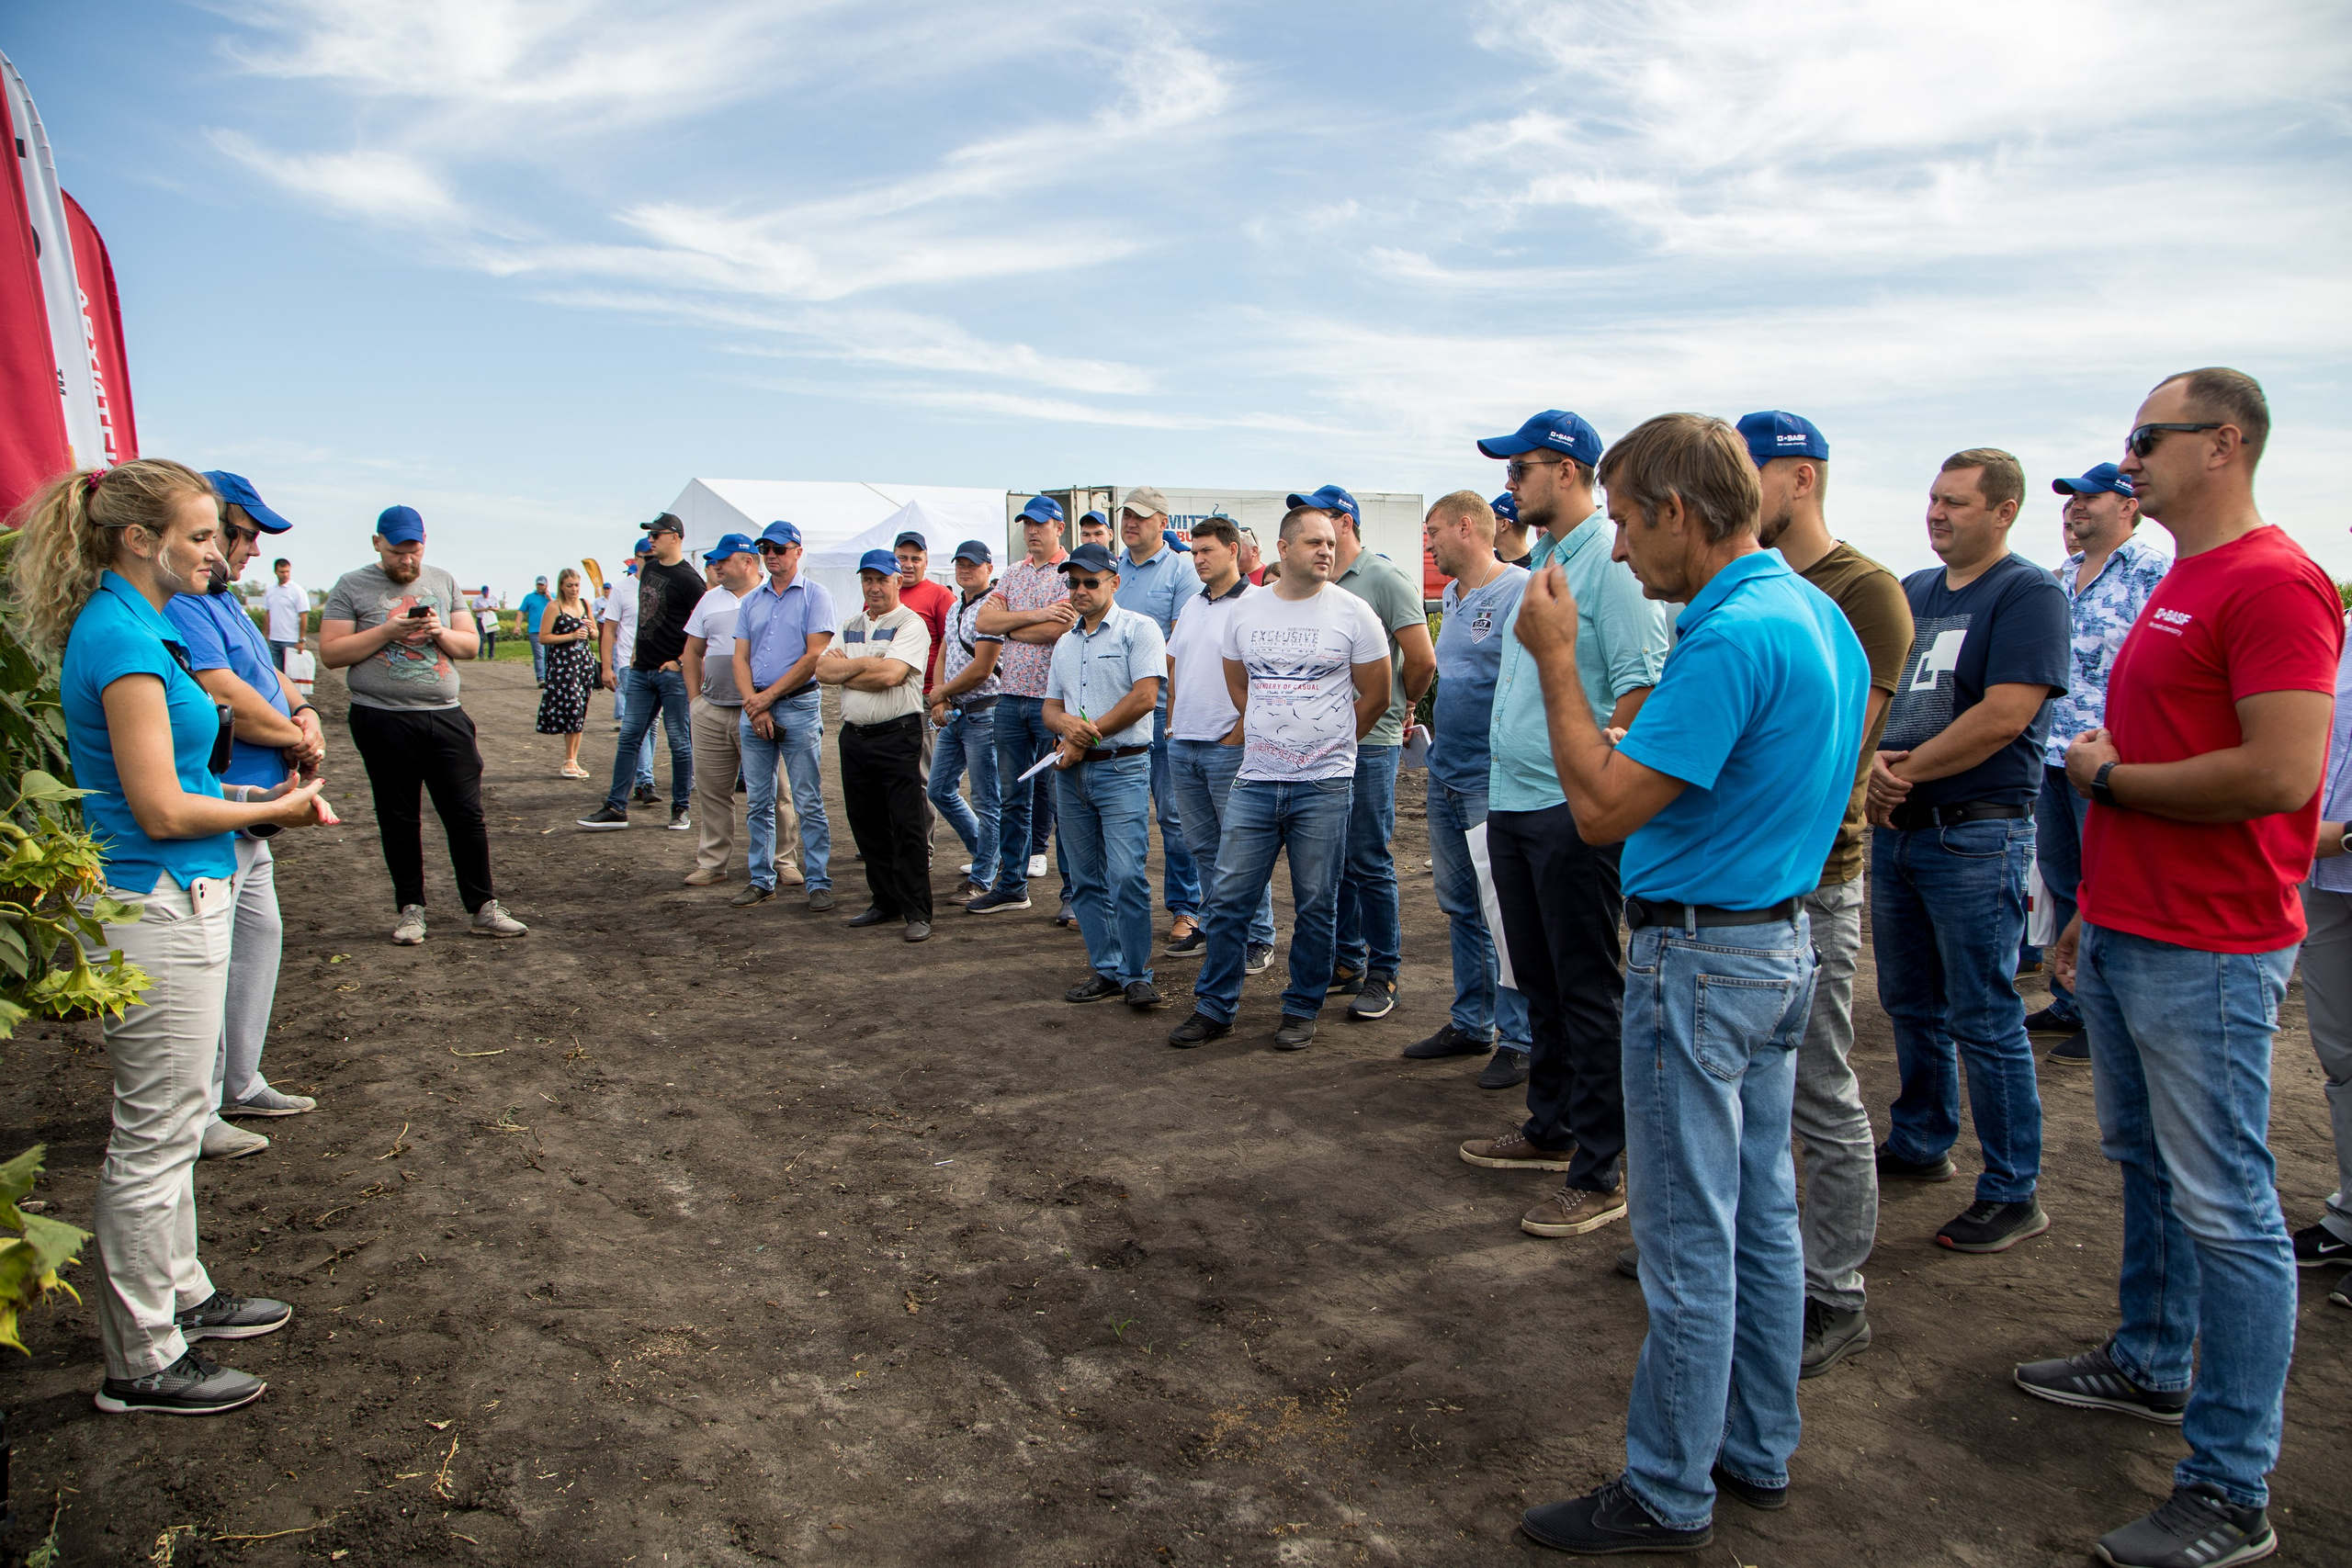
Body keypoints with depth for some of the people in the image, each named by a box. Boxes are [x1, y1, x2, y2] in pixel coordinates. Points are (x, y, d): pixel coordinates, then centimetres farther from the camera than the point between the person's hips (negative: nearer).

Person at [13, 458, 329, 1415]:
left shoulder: (129, 627, 11)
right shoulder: (123, 638, -19)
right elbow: (163, 811, -21)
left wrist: (258, 798, 6)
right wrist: (274, 811, -8)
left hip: (174, 901, 10)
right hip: (158, 912, -10)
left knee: (170, 1125, 21)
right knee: (154, 1138, 2)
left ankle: (180, 1295, 37)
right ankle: (143, 1363, 15)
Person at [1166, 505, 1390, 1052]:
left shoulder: (1353, 612, -2)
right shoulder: (1244, 612, 7)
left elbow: (1375, 696, 4)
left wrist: (1327, 745, 10)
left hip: (1324, 786, -3)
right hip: (1255, 781, 3)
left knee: (1316, 907, 5)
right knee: (1229, 898, 4)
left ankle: (1302, 1010, 20)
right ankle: (1215, 1006, 17)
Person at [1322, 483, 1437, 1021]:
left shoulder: (1385, 578, -8)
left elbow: (1422, 660, -10)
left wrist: (1402, 704, 4)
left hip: (1370, 744, -7)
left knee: (1370, 863, -2)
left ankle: (1382, 974, 9)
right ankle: (1347, 961, 26)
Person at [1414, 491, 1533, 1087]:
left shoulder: (1522, 591, -13)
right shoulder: (1451, 595, 15)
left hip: (1495, 784, -9)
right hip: (1445, 777, 9)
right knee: (1460, 908, 16)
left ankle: (1519, 1039, 9)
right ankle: (1470, 1023, 28)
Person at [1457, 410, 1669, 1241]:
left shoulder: (1614, 562, -12)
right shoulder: (1543, 561, 16)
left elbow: (1641, 684, -19)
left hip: (1573, 809, -9)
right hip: (1513, 802, 9)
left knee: (1588, 992, -1)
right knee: (1539, 983, 18)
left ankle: (1600, 1173, 8)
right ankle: (1550, 1130, 32)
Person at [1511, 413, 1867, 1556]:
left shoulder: (1733, 637, -23)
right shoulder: (1815, 612, 10)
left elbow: (1604, 808, -23)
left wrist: (1555, 657, -16)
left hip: (1703, 958, -10)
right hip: (1784, 939, 10)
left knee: (1689, 1243, 2)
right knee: (1761, 1217, 18)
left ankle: (1667, 1496, 17)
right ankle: (1756, 1451, 33)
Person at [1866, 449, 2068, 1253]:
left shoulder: (2029, 592, -10)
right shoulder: (1911, 591, 13)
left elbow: (2004, 716, -20)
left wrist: (1905, 772, -12)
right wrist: (1870, 768, -7)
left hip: (1976, 832, -7)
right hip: (1895, 827, 7)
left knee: (1985, 1020, -1)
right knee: (1911, 1004, 17)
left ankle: (2014, 1193, 10)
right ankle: (1921, 1144, 33)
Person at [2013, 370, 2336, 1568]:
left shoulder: (2274, 584, -15)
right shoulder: (2177, 586, 16)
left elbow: (2283, 771, -25)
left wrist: (2108, 775, -12)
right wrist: (2091, 904, 20)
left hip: (2206, 955, -10)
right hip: (2125, 937, 10)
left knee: (2224, 1208, -1)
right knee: (2144, 1166, 21)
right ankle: (2152, 1365, 38)